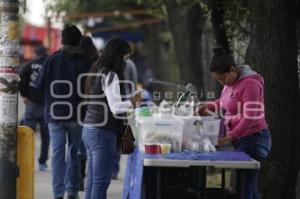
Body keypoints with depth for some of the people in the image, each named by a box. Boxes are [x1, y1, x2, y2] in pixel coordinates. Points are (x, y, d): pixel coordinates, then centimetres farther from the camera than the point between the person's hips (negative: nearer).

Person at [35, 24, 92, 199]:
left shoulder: (52, 60, -3)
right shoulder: (84, 61, -3)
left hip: (55, 114, 0)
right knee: (74, 152, 14)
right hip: (77, 115, 1)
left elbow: (39, 86, 0)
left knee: (58, 153, 0)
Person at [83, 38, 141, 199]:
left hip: (89, 131, 9)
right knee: (101, 182, -7)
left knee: (92, 182, 12)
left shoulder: (98, 72, 14)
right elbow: (116, 108, -19)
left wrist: (127, 104, 17)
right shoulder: (110, 76, -13)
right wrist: (131, 102, -2)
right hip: (102, 132, -9)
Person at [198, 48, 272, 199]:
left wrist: (230, 138, -26)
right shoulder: (231, 82, 9)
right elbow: (225, 102, 29)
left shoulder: (250, 84, -19)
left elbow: (250, 118, -23)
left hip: (253, 140, -9)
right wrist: (210, 107, 11)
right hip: (240, 140, 9)